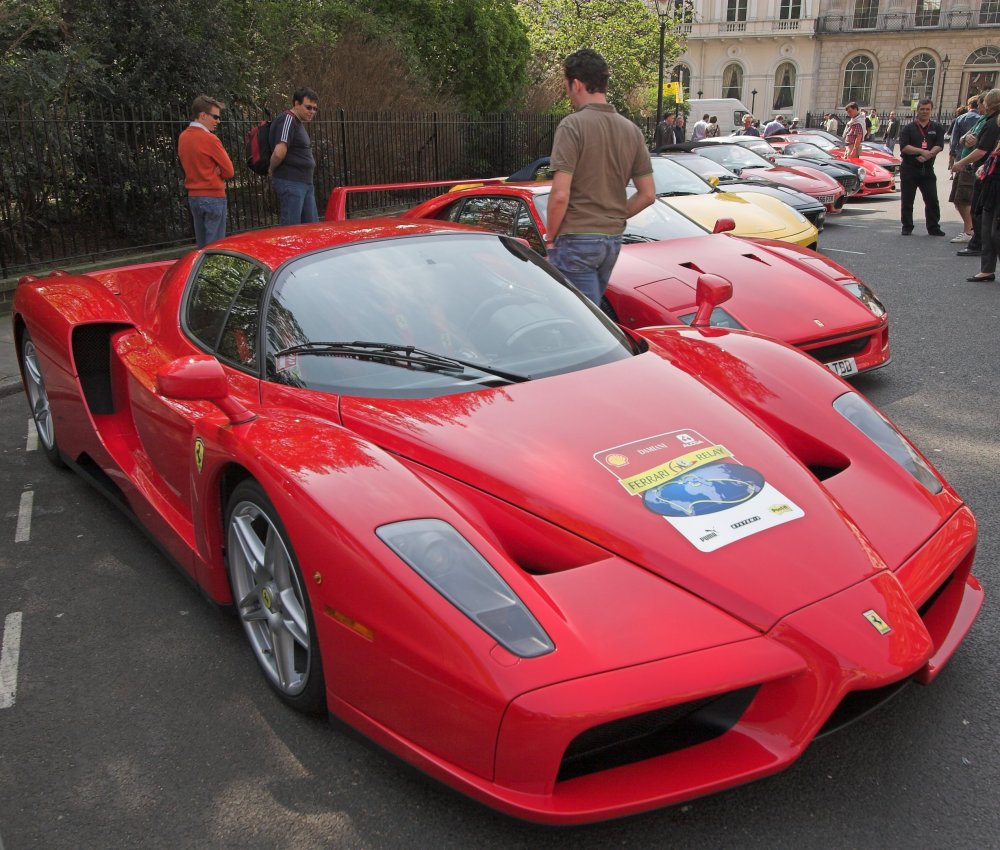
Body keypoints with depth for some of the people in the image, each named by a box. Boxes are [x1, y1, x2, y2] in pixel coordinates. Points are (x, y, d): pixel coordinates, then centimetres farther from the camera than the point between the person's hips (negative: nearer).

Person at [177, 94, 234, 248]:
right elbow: (229, 171, -13)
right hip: (213, 197, -8)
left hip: (193, 197, 8)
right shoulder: (209, 139, -15)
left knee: (202, 245, 13)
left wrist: (213, 172, 0)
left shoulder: (183, 137, 7)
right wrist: (217, 172, 5)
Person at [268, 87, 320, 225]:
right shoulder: (288, 119, -12)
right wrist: (272, 170, -6)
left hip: (306, 182, 10)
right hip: (290, 182, -10)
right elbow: (279, 153, -22)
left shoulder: (299, 123, 19)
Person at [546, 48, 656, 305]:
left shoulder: (572, 125, -12)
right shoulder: (631, 130, 8)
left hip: (576, 239, -7)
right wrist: (615, 217, 16)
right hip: (614, 240, 7)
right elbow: (648, 194, 9)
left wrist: (550, 238, -5)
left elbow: (560, 194, -18)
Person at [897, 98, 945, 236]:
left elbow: (939, 146, -3)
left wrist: (927, 156, -18)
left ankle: (933, 228, 7)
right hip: (909, 169, -1)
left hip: (927, 169, 1)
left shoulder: (937, 128, 9)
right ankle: (907, 227, 12)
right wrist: (922, 151, -18)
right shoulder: (909, 128, 4)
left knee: (932, 200, 0)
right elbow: (904, 147, -9)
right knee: (907, 200, 3)